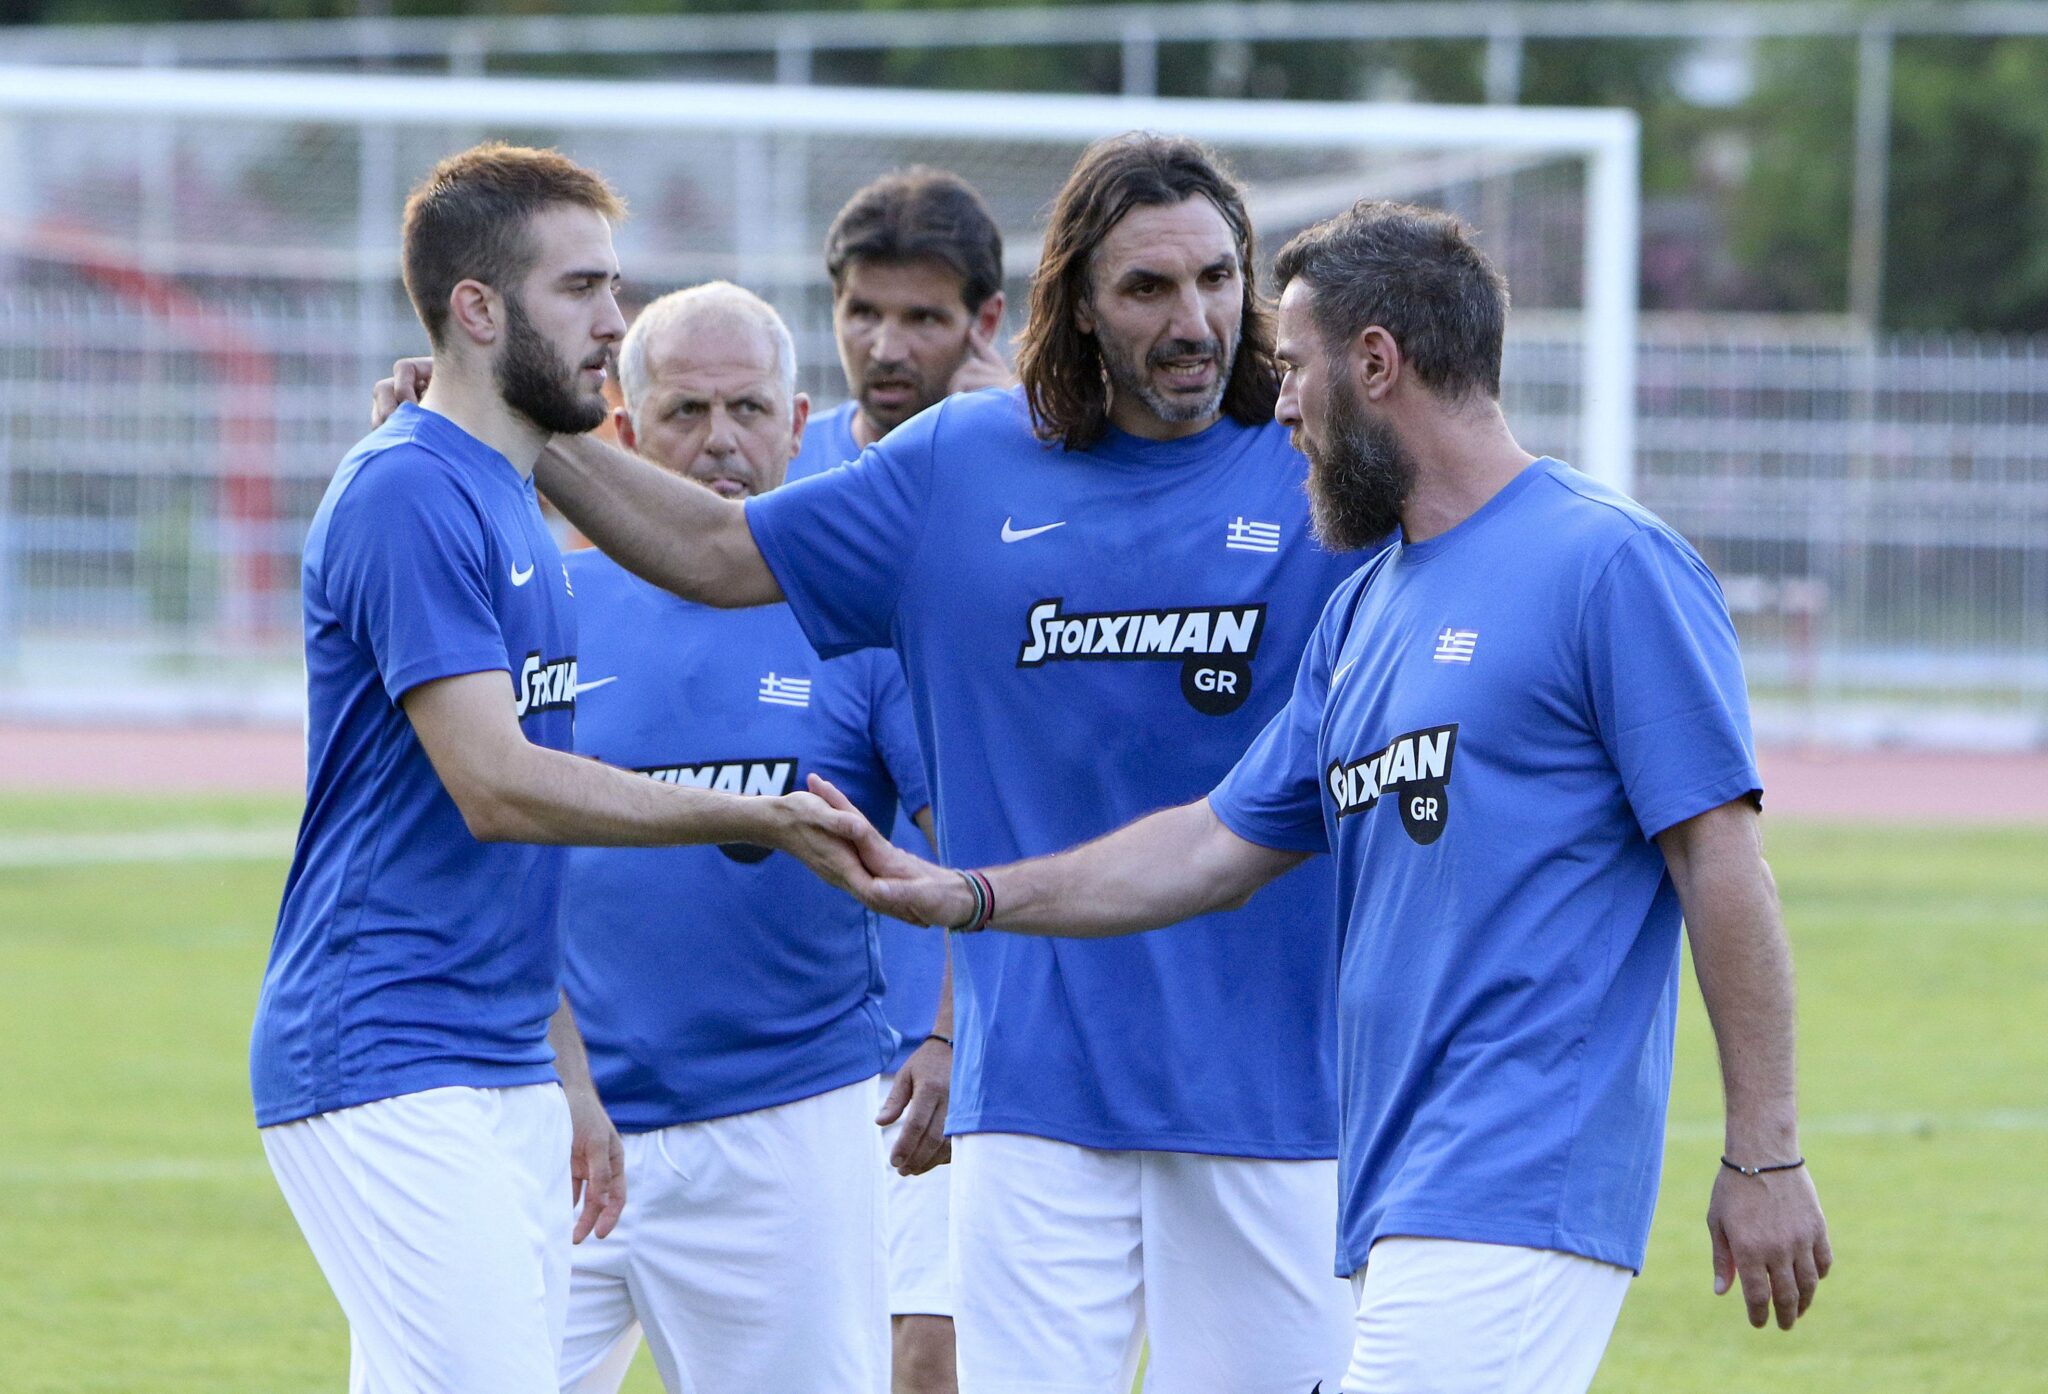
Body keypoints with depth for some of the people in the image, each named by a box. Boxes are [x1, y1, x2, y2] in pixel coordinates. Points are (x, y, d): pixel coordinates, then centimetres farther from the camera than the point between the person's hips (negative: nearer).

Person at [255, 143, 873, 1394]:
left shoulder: (510, 505, 18)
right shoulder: (408, 494, -12)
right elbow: (495, 788, -20)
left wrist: (566, 1077, 22)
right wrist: (758, 820, -16)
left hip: (505, 1077, 9)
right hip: (385, 1074, -9)